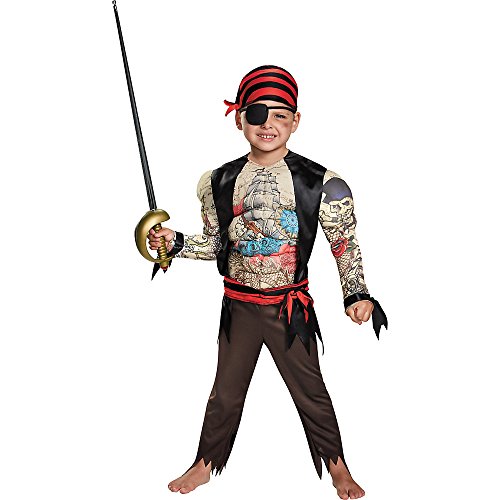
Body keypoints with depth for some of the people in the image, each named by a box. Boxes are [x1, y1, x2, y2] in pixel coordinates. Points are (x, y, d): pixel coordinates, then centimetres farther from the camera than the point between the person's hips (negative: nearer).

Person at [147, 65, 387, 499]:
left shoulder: (319, 183, -12)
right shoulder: (221, 182, -3)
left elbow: (346, 244, -3)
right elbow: (215, 244, 8)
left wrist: (357, 294, -11)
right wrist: (176, 243, -6)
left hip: (290, 307, -2)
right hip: (238, 305, 2)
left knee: (310, 390, 12)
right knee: (226, 391, 16)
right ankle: (206, 464, 36)